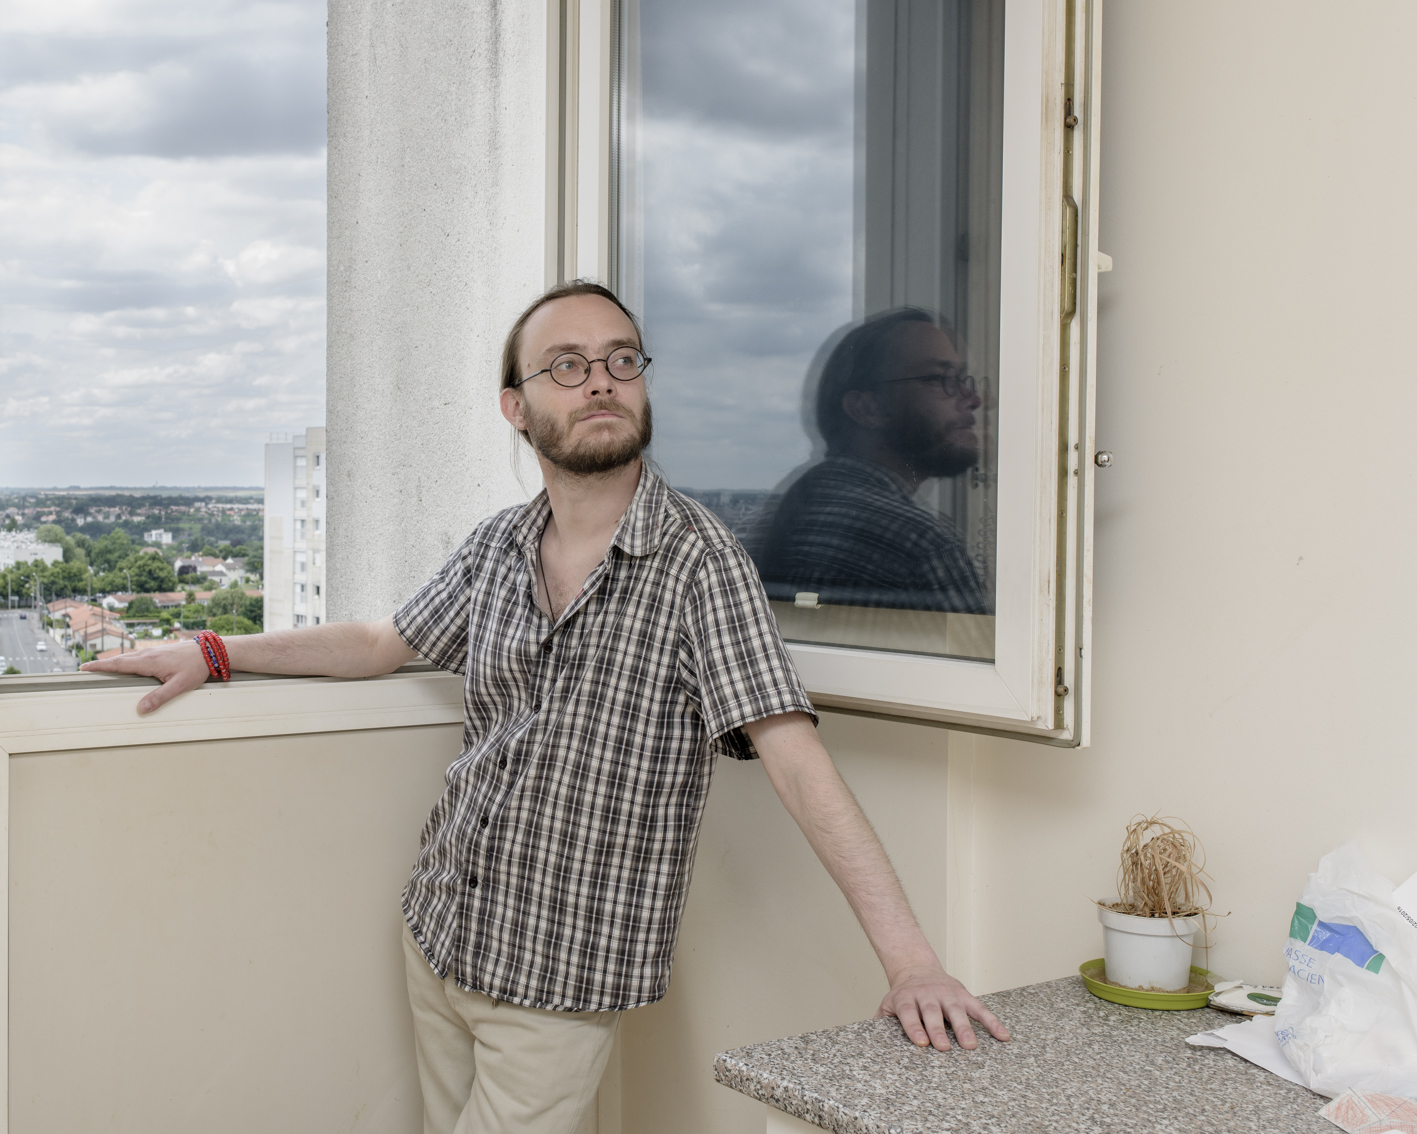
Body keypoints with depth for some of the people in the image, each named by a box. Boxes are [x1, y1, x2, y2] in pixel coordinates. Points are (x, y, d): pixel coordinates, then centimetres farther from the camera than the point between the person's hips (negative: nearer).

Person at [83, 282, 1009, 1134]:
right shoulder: (497, 548, 2)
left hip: (563, 984, -6)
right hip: (439, 937, 6)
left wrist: (912, 959, -31)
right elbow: (384, 642, 18)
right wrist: (212, 653, 13)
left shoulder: (698, 562, -17)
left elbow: (798, 762, -24)